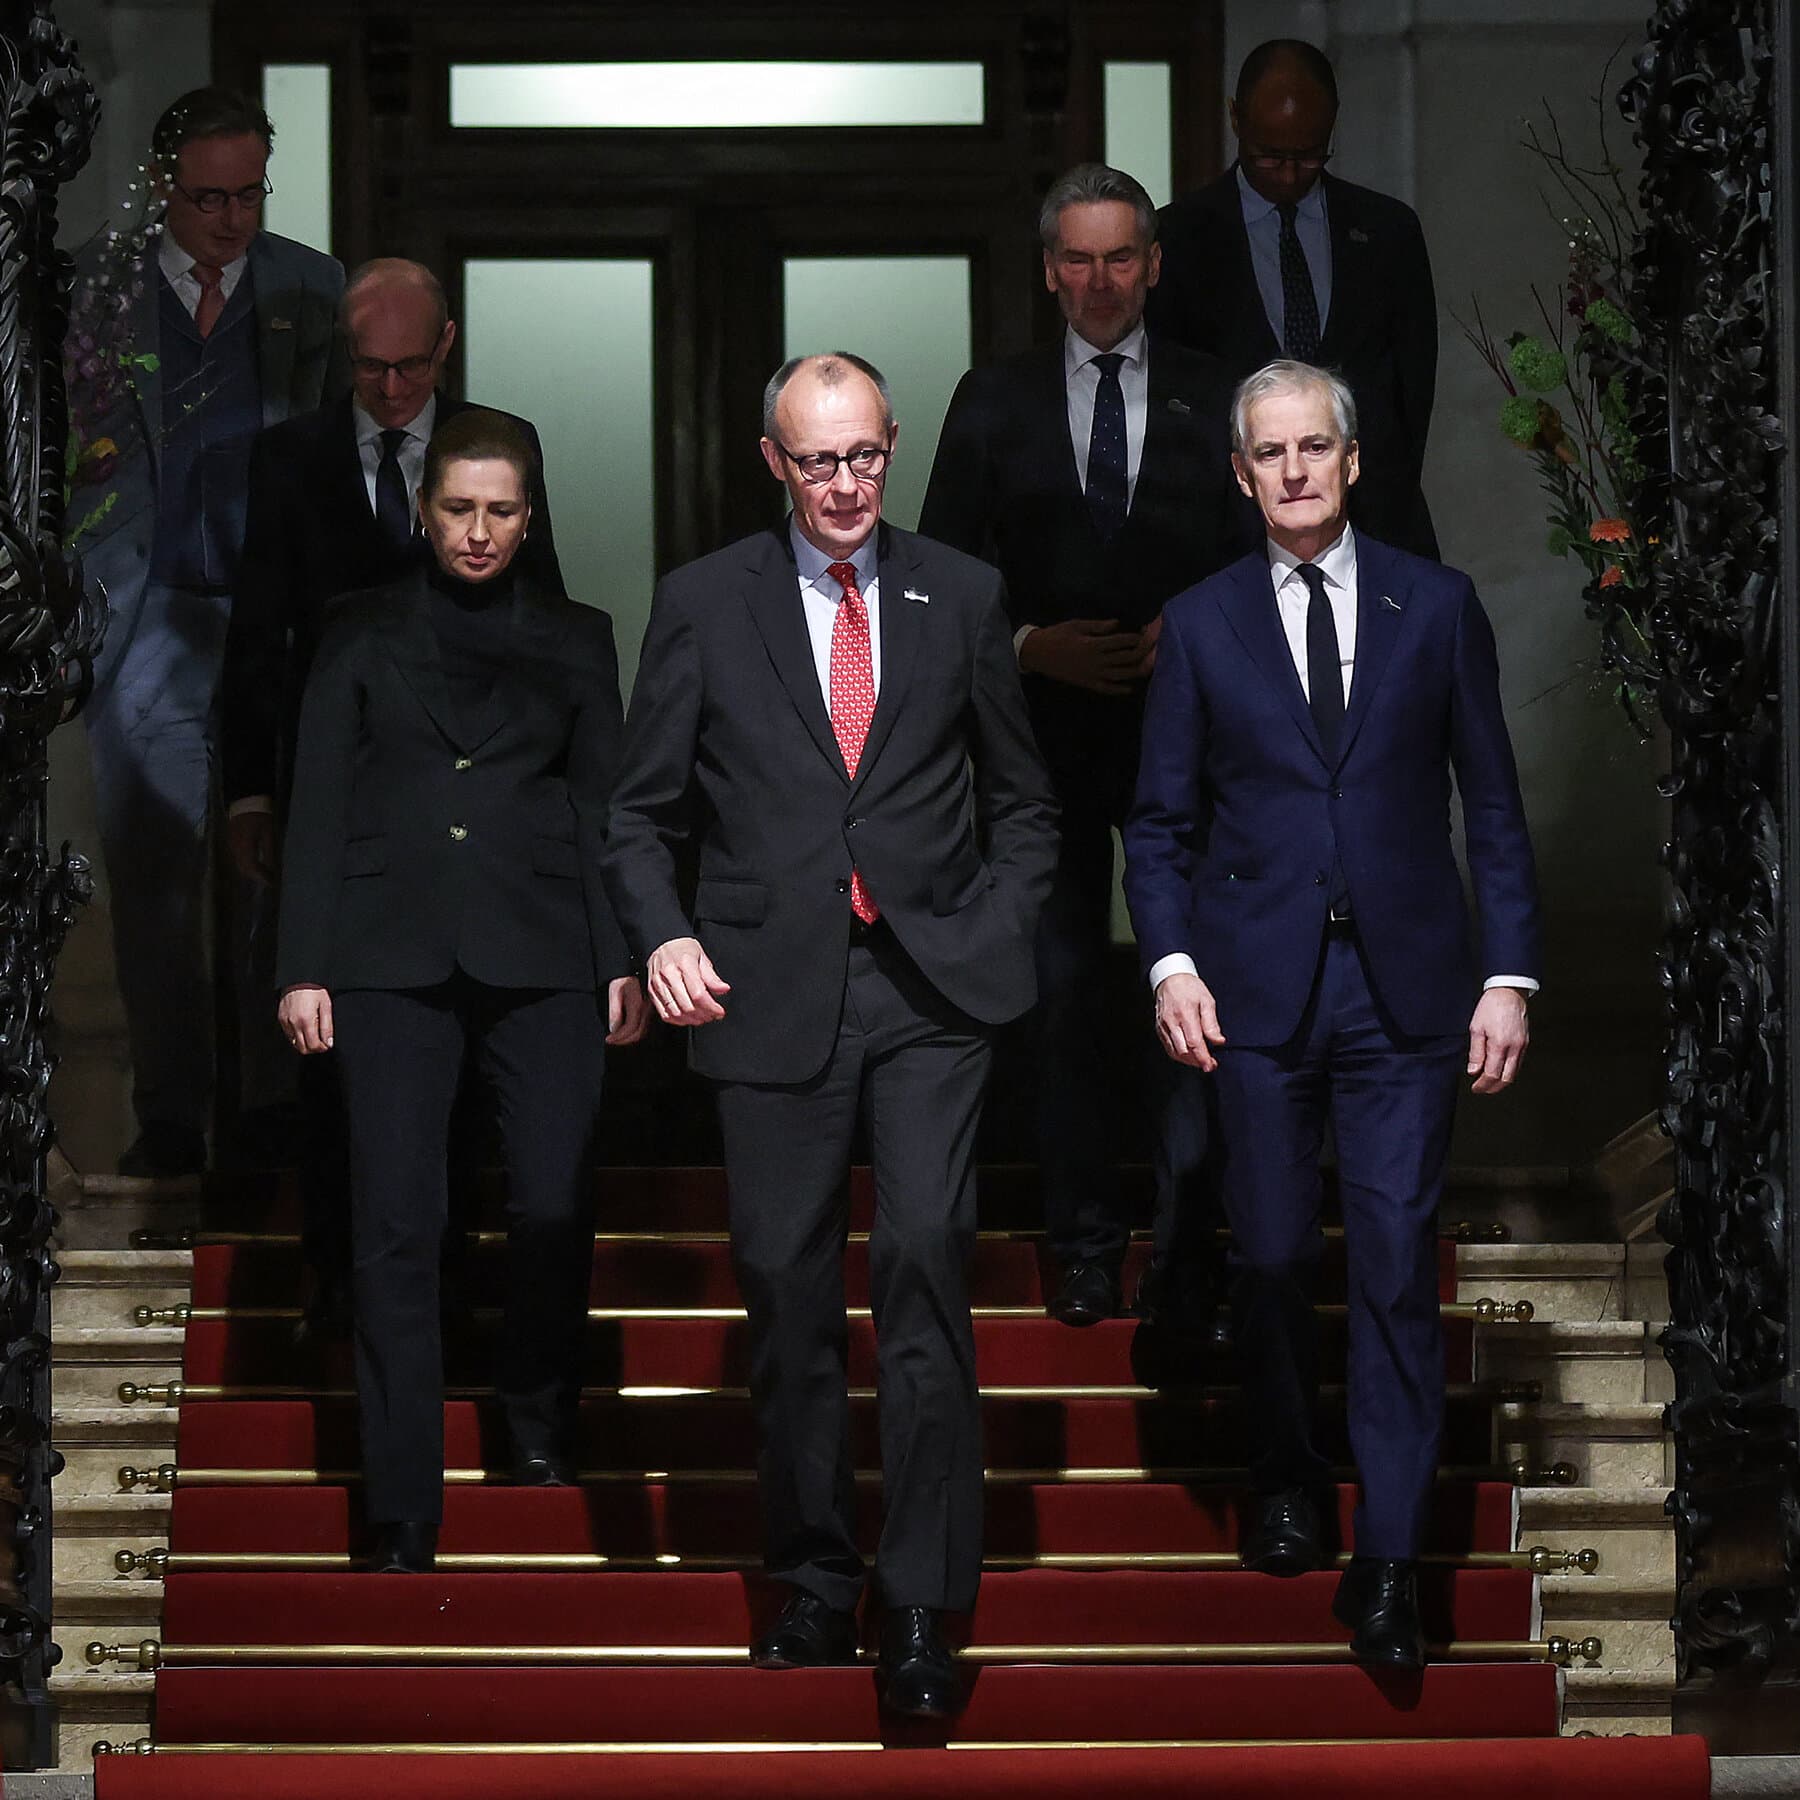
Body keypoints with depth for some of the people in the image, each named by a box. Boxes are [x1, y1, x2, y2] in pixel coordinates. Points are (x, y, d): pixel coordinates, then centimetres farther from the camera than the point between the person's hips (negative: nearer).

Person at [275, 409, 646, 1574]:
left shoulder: (576, 640, 12)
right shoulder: (365, 637, 10)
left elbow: (606, 810, 11)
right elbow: (319, 808, 8)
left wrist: (623, 959, 3)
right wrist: (303, 967, 2)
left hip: (541, 954, 1)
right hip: (393, 955, -1)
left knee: (556, 1206, -5)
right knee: (399, 1229, -6)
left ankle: (539, 1417, 24)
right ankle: (405, 1517, -5)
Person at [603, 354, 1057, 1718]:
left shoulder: (962, 596, 9)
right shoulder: (705, 605, 6)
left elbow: (1023, 801, 17)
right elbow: (644, 813, 9)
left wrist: (1001, 931, 3)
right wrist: (663, 936, -8)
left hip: (930, 989, -1)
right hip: (774, 991, 1)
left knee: (926, 1258, -15)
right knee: (788, 1289, 5)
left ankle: (923, 1607, -12)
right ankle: (818, 1585, 18)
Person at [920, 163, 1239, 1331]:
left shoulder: (1216, 402, 6)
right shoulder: (995, 404, 6)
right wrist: (1033, 648, -10)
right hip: (1047, 732, 1)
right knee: (1065, 991, 5)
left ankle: (1188, 1236, -1)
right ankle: (1087, 1245, 12)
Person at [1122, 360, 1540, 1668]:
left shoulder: (1438, 607, 5)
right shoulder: (1201, 626, 7)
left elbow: (1495, 806, 6)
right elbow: (1162, 822, 9)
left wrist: (1509, 974, -1)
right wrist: (1170, 960, -6)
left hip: (1406, 989, -1)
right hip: (1259, 993, 1)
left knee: (1398, 1266, -6)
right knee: (1274, 1255, 5)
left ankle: (1389, 1560, -4)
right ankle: (1288, 1485, 27)